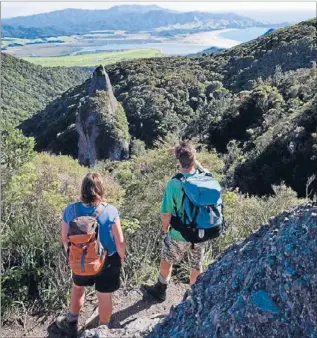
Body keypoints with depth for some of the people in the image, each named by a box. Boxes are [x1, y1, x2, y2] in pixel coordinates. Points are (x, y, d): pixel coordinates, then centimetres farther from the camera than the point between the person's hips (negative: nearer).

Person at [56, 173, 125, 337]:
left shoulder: (71, 209, -18)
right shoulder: (110, 211, -24)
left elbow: (65, 238, -7)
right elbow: (120, 241, -16)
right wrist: (121, 257, 5)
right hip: (107, 261, -2)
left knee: (77, 287, 31)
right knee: (105, 297, 21)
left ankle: (71, 324, 51)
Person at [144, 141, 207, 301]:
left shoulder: (174, 183, -26)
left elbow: (166, 214, -19)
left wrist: (165, 228, -1)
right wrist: (196, 163, 5)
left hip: (179, 234, -3)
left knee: (167, 260, 23)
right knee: (197, 266, 22)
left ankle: (160, 290, 43)